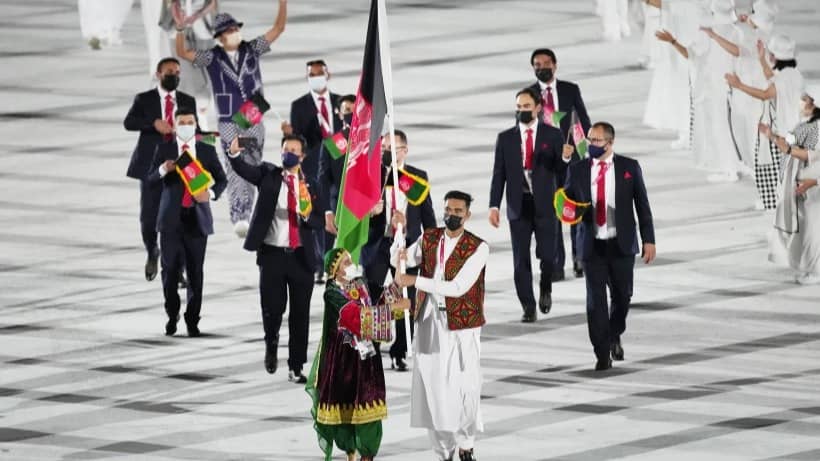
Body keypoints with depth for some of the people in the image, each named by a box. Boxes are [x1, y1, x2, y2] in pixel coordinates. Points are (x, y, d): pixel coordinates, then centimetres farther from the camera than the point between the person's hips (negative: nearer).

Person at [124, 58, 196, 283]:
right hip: (152, 167, -1)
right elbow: (128, 122, -9)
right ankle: (152, 252, 28)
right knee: (148, 218, -3)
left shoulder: (188, 102, 12)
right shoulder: (144, 100, 5)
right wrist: (154, 123, -23)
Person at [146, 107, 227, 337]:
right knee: (170, 269, 1)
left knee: (196, 272, 1)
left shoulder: (207, 151, 6)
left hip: (197, 217, 0)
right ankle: (172, 315, 19)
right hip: (171, 217, 0)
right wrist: (162, 170, -23)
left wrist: (211, 193, -11)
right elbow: (151, 178, -1)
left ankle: (192, 320, 8)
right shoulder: (164, 149, 4)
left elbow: (222, 179, 10)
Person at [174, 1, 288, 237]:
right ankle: (238, 218, -21)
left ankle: (244, 216, 18)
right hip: (228, 123, -3)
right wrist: (180, 29, -25)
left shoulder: (251, 49, 5)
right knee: (235, 169, -14)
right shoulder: (213, 57, 0)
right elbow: (183, 53, -8)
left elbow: (278, 28, 3)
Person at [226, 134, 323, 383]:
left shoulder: (309, 185, 9)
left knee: (300, 314, 3)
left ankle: (296, 367, 12)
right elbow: (244, 170, -13)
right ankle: (271, 344, 28)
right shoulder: (268, 175, 5)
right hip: (272, 253, -2)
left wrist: (307, 215, -14)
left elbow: (320, 221, 7)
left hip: (301, 257, 2)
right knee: (272, 307, -5)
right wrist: (234, 154, -33)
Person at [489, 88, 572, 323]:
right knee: (521, 260, 1)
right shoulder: (506, 138, 7)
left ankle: (546, 288, 22)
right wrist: (494, 206, -2)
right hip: (519, 205, 1)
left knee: (547, 254, -8)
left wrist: (565, 158, -22)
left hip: (544, 204, -1)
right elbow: (498, 174, 6)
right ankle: (528, 307, 9)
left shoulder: (552, 135, 3)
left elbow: (560, 170, 1)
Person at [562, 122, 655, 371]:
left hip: (621, 245, 0)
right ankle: (603, 354, 0)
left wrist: (648, 239, -1)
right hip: (592, 245, 0)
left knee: (622, 296, 6)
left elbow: (642, 206, 3)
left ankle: (614, 336, 35)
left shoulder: (629, 168, 0)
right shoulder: (578, 170, 3)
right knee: (596, 299, -5)